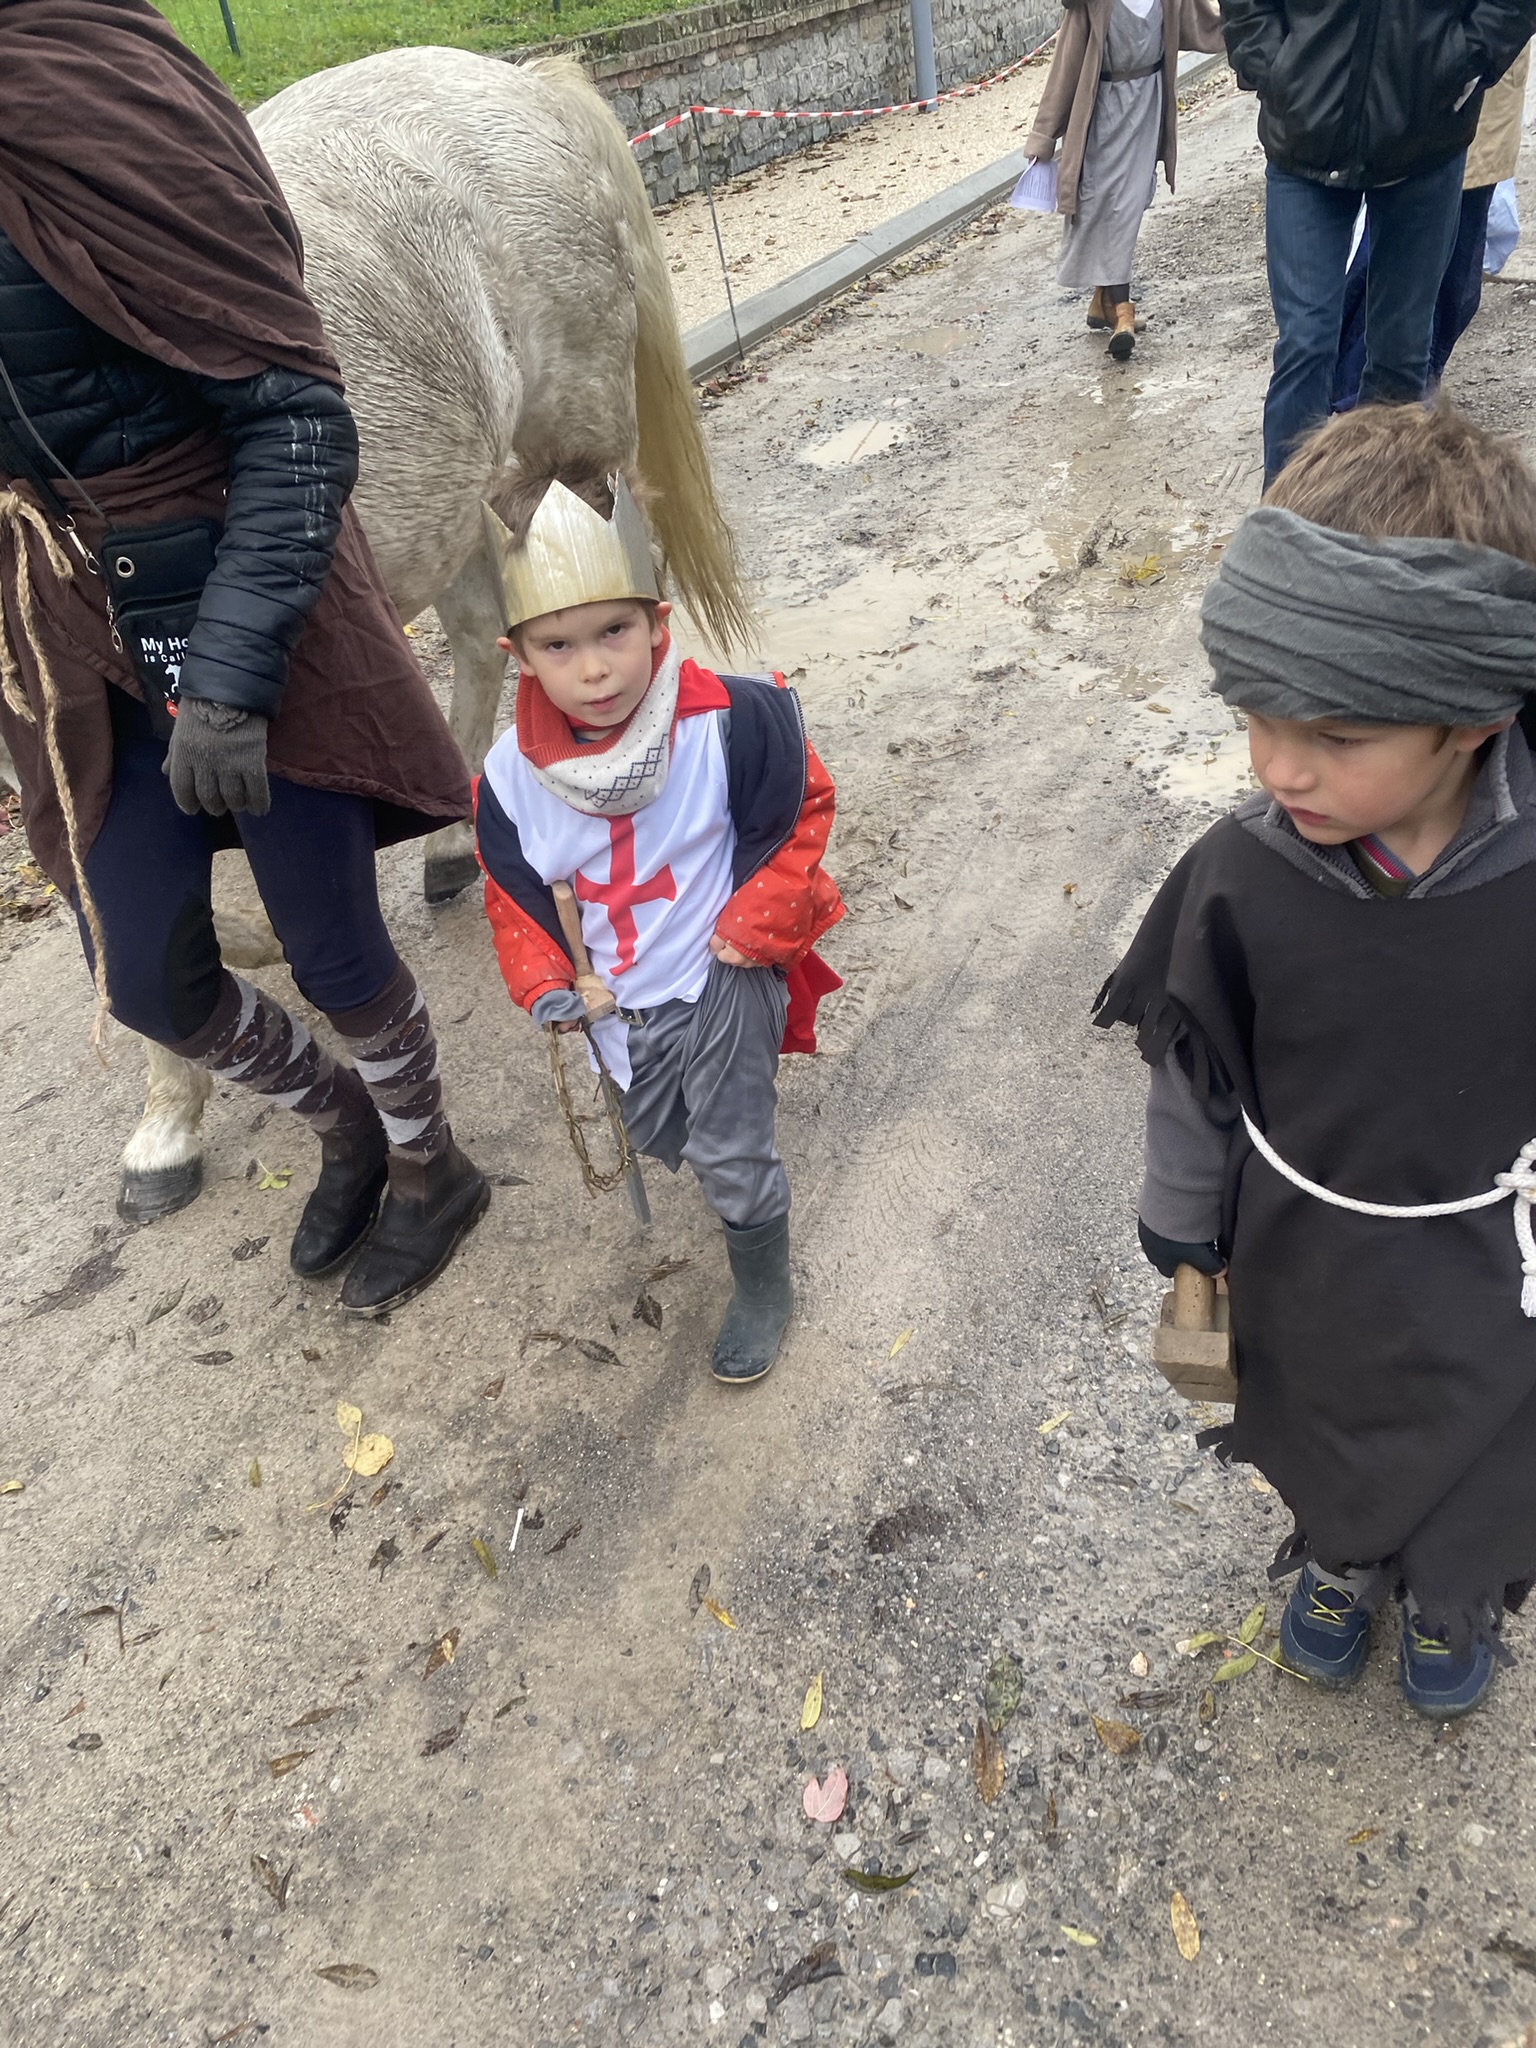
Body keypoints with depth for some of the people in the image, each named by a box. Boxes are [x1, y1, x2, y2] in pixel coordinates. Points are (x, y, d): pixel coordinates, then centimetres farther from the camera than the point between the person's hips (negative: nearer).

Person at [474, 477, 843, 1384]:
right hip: (618, 1004, 4)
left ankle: (765, 1292, 32)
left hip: (723, 985, -4)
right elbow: (514, 889, 3)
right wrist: (543, 984, -9)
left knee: (733, 1159, 5)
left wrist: (756, 925, -13)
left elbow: (800, 812, -9)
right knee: (662, 1140, 24)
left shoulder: (732, 722, -24)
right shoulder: (513, 775, -14)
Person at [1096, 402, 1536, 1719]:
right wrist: (1185, 1236, 3)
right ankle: (1341, 1560, 65)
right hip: (1308, 1261, 0)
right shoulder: (1241, 882, -26)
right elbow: (1193, 1077, -9)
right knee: (1327, 1440, 29)